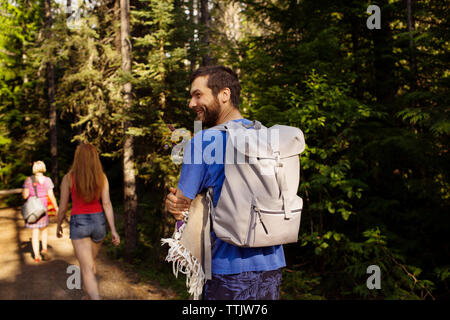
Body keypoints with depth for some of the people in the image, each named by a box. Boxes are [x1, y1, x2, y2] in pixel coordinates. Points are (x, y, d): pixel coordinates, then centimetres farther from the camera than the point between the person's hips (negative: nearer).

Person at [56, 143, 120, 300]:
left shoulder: (68, 177, -10)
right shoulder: (102, 177, -5)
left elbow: (63, 206, -5)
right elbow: (107, 204, -10)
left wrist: (59, 225, 13)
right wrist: (113, 230, -10)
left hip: (79, 223, -4)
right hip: (98, 222, 4)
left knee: (88, 270, -7)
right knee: (90, 261, 28)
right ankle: (88, 295, 42)